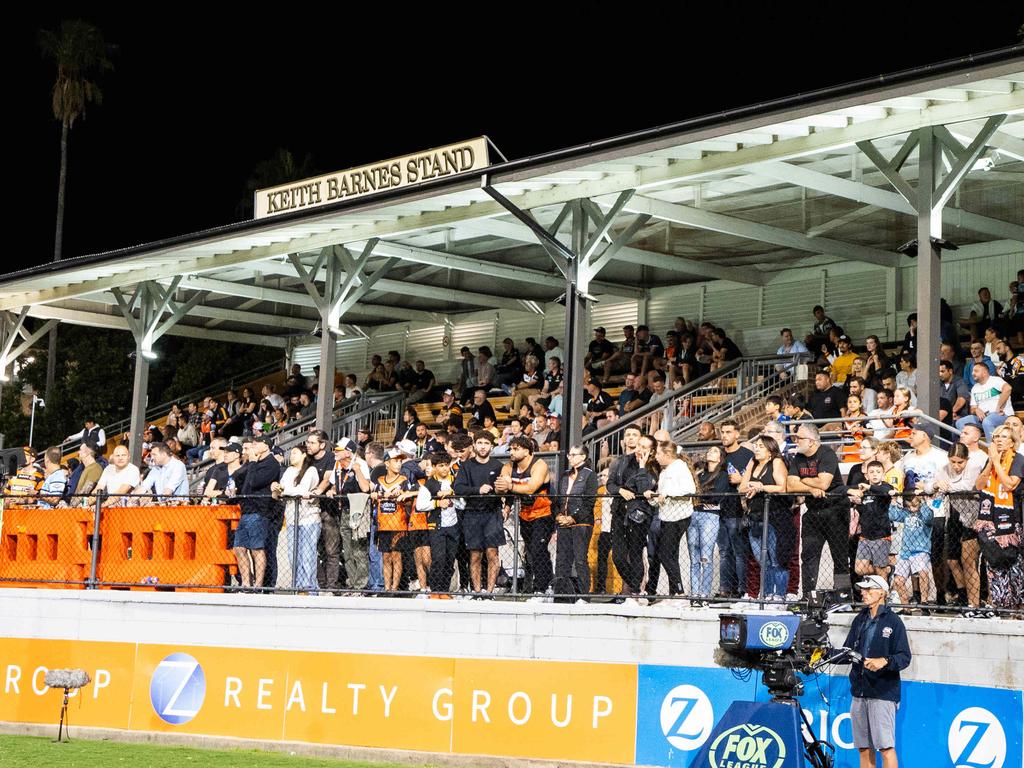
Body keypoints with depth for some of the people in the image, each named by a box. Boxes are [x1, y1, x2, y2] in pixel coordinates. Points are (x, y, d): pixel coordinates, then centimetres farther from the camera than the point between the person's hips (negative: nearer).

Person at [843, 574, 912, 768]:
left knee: (886, 747, -10)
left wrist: (884, 662, -27)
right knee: (864, 748, 9)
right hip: (859, 692, 6)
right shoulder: (860, 620, 16)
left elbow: (904, 657, -9)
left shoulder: (893, 621, -3)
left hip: (883, 693, -6)